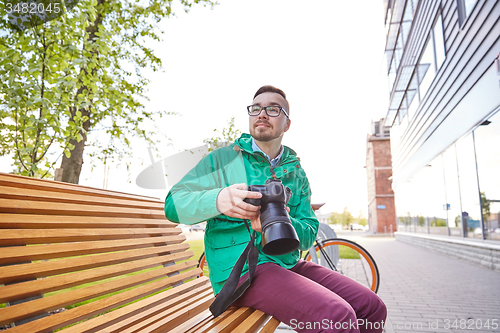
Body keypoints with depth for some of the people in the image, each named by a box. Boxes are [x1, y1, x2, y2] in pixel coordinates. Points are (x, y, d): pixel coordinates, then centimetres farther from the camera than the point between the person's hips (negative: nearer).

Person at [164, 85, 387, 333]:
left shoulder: (295, 172, 14)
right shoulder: (224, 158, 2)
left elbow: (309, 235, 6)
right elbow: (173, 204, -4)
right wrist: (218, 200, -26)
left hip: (289, 264, 6)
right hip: (240, 268, -5)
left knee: (372, 308, -7)